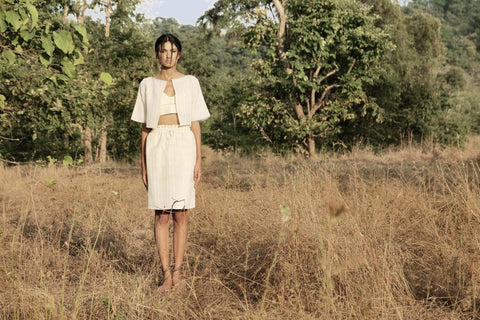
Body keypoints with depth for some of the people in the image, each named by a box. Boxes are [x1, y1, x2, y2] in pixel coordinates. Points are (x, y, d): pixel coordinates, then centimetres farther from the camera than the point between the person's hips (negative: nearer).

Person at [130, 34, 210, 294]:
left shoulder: (190, 83, 8)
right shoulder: (147, 85, 10)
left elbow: (195, 124, 7)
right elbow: (144, 128, 10)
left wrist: (198, 160, 0)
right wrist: (143, 164, 6)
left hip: (183, 148, 0)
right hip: (157, 148, 1)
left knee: (180, 213, -1)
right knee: (161, 214, -1)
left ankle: (177, 271, 6)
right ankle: (167, 274, 2)